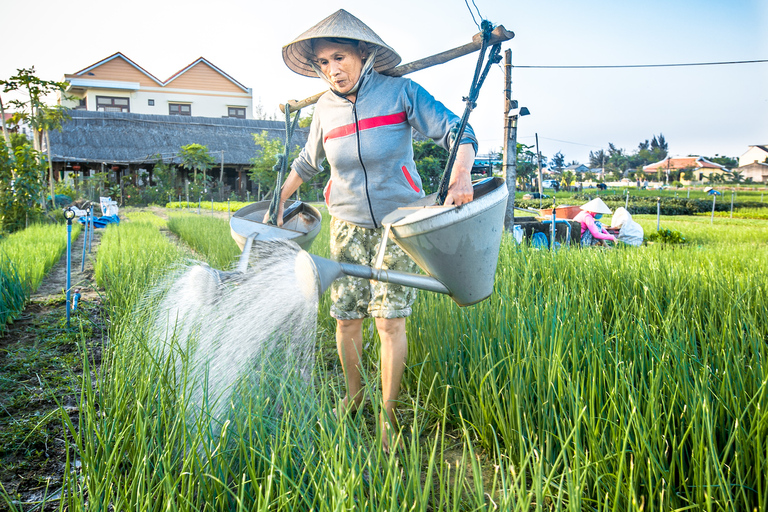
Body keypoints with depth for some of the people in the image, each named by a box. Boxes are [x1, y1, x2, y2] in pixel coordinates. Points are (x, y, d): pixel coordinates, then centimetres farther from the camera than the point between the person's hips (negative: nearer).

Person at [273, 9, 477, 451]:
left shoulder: (400, 92, -8)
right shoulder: (326, 109, 4)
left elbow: (458, 133, -13)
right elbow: (307, 163, 21)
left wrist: (461, 178, -32)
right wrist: (280, 203, 25)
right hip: (349, 224, 3)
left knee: (390, 320, -7)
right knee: (346, 317, 3)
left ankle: (388, 413, 10)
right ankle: (354, 393, 29)